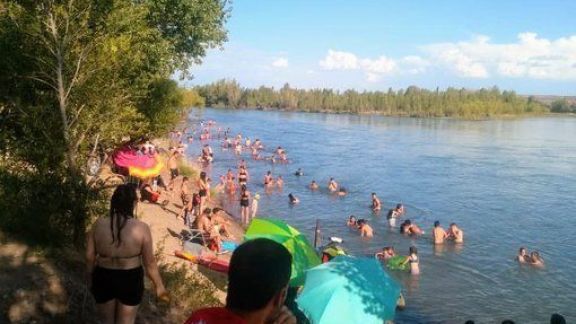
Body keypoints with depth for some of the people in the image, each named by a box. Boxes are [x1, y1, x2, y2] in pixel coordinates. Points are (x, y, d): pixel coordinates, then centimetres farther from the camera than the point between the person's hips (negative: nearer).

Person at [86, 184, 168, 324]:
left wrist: (90, 279, 15)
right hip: (130, 280, -2)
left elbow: (89, 257, -2)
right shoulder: (141, 228, -18)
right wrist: (159, 286, 2)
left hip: (103, 278, 2)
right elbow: (150, 262, -11)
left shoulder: (99, 224, -11)